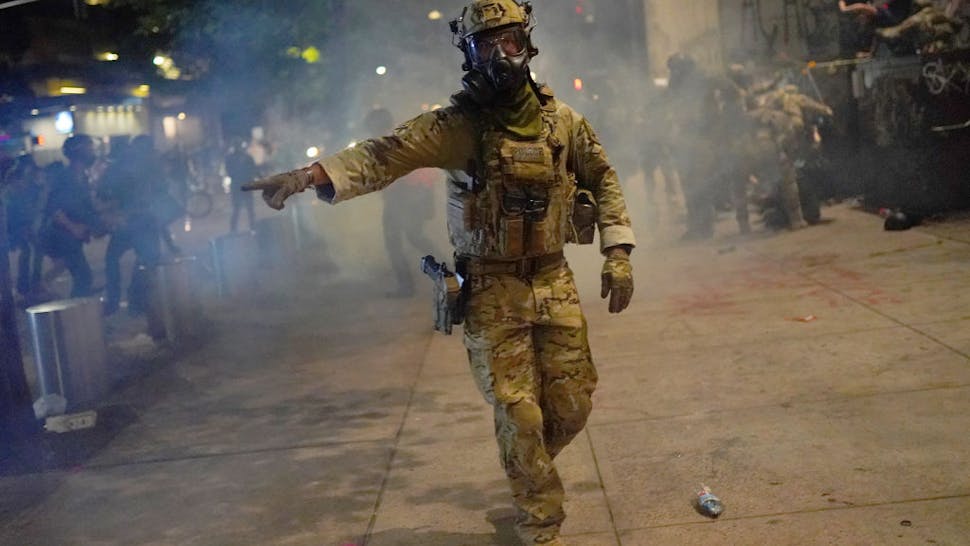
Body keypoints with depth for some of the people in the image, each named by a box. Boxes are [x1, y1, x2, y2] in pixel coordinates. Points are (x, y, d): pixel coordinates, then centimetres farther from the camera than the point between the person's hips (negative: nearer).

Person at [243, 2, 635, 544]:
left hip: (556, 284, 3)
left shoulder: (562, 119, 2)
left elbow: (603, 180, 12)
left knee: (571, 408, 8)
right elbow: (383, 154, -22)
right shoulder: (457, 126, -10)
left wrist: (618, 253, 2)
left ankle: (529, 474, 40)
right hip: (493, 292, -3)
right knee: (518, 414, 0)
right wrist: (308, 174, -38)